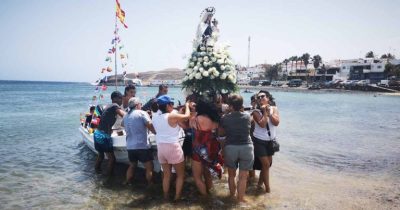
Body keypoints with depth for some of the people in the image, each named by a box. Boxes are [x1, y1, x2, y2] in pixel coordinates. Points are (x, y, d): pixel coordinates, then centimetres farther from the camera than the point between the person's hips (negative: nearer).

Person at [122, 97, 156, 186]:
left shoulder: (126, 116, 12)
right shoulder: (142, 113, -7)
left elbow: (123, 124, 32)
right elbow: (150, 126, -13)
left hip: (130, 146, 7)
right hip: (142, 146, -6)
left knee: (132, 166, 23)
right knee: (149, 167, 5)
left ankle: (128, 183, 27)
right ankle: (150, 184, 6)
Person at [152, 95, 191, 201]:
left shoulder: (155, 117, 5)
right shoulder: (172, 116, -15)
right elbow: (187, 116, -3)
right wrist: (187, 105, 15)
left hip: (161, 147, 6)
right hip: (173, 147, -6)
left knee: (166, 175, 19)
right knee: (180, 174, 11)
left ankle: (166, 197, 26)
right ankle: (177, 197, 12)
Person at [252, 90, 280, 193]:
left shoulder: (274, 108, -2)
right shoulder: (256, 112, -13)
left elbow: (276, 123, -15)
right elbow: (262, 124, -26)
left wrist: (269, 112, -19)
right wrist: (265, 112, -20)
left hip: (270, 141, 5)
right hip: (259, 141, -5)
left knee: (268, 163, 14)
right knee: (266, 164, -7)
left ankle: (260, 183, 32)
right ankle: (268, 189, 4)